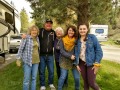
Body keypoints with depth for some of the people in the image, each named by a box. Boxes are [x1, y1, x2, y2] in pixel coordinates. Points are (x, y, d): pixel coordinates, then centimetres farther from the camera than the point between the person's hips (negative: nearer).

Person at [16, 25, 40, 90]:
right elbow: (21, 49, -9)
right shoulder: (26, 38, -9)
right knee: (26, 79, -1)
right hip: (28, 61, -5)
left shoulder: (37, 38, 8)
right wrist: (18, 59, -11)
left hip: (36, 61, 6)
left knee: (34, 78, 12)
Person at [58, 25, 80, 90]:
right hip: (64, 61, -1)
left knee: (77, 77, 6)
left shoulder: (76, 40, -1)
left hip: (74, 61, 2)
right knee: (63, 77, 2)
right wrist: (70, 56, -19)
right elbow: (61, 51, -8)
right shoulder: (62, 40, -3)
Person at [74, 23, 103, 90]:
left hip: (91, 63, -3)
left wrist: (97, 64, -13)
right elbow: (76, 52, 8)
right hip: (82, 63, 4)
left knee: (91, 83, -1)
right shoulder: (77, 40, 3)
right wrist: (76, 64, 3)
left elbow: (99, 51, -9)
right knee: (85, 81, 14)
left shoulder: (92, 37, -8)